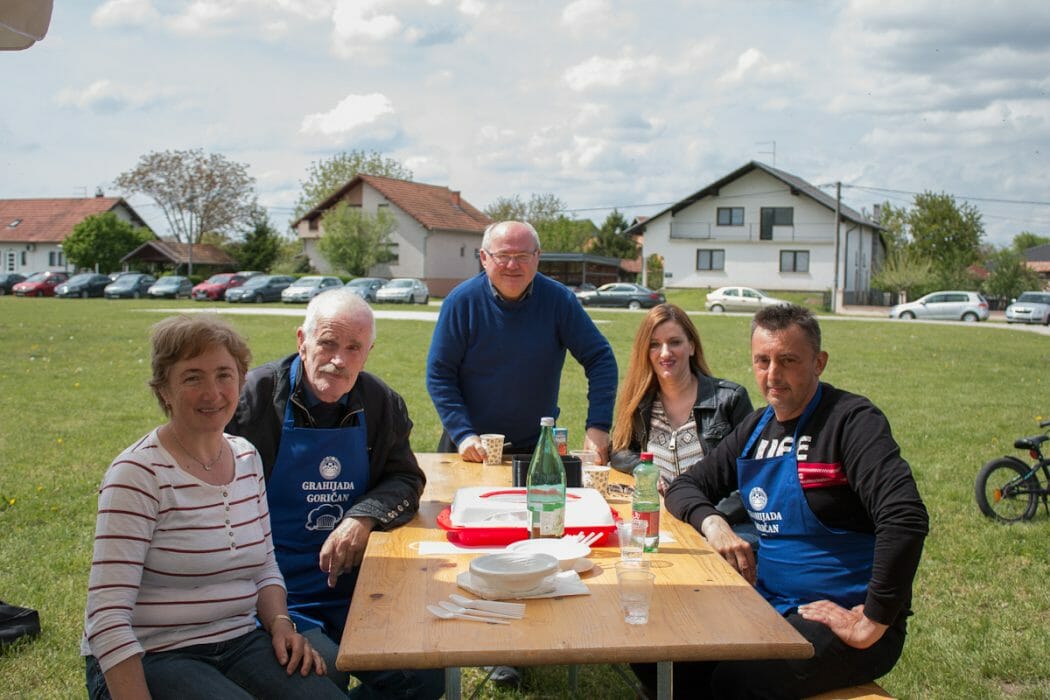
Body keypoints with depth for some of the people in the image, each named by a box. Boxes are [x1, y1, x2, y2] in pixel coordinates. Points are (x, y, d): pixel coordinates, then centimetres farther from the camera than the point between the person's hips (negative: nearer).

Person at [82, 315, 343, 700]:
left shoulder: (247, 457, 7)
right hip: (147, 660, -6)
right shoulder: (138, 474, -15)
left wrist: (281, 624, -3)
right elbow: (107, 618, -18)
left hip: (240, 642, 6)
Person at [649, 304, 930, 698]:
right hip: (773, 605, 7)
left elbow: (906, 519, -26)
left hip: (842, 617, -6)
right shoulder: (757, 429, 11)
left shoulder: (851, 421, -12)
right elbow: (687, 486, 17)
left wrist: (872, 625, -24)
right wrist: (712, 524, -6)